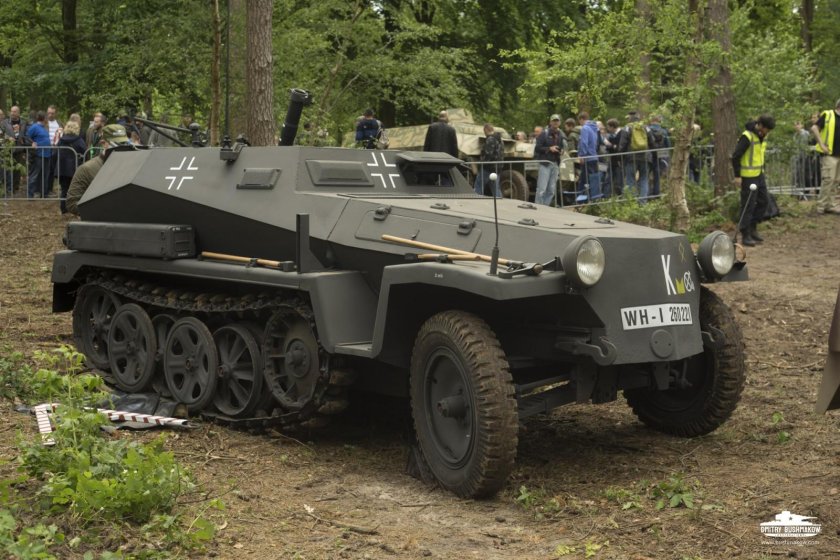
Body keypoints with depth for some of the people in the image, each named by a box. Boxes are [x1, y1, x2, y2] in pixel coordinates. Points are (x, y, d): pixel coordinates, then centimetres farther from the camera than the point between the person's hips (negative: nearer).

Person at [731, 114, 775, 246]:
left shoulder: (763, 136, 6)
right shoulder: (747, 136, -20)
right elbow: (735, 156, -18)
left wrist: (762, 169, 18)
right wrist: (737, 176, -17)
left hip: (759, 174, 9)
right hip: (748, 176, -9)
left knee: (763, 201, 12)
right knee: (748, 205, -4)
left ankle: (752, 228, 24)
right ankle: (745, 235, 4)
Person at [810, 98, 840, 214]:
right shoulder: (827, 115, -6)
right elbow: (814, 128, -13)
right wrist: (821, 144, -17)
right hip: (828, 154, -7)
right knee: (828, 179, -10)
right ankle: (821, 206, -4)